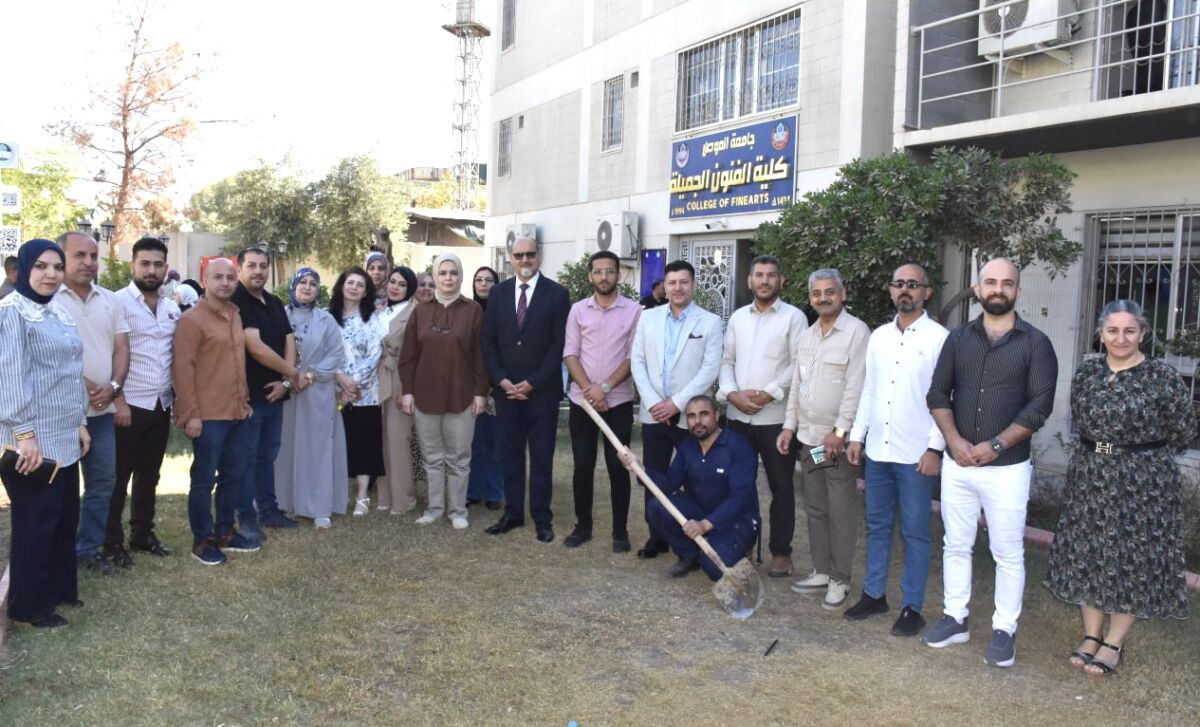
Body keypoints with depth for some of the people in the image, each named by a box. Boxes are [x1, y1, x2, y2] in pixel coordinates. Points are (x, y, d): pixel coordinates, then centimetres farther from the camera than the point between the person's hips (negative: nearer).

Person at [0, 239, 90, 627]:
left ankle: (59, 588, 28)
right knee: (35, 522, 1)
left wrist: (80, 422, 17)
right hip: (32, 440, -8)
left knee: (65, 517, 14)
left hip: (63, 438, 8)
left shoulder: (58, 314, 14)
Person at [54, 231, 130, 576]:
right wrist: (82, 384, -15)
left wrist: (112, 386, -8)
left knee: (102, 482, 11)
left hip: (102, 409, 6)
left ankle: (88, 548, 24)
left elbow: (122, 347, 8)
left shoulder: (110, 301, 10)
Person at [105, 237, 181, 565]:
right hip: (129, 405, -6)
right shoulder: (118, 302, -9)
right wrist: (118, 400, -17)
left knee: (149, 475, 15)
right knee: (119, 477, 4)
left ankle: (142, 533, 27)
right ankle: (112, 541, 14)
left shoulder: (172, 308, 10)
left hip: (162, 405, 6)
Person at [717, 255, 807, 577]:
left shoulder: (794, 317, -1)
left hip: (776, 416, -4)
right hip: (738, 415, 4)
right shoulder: (738, 317, 12)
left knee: (781, 487, 5)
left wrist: (768, 393, -15)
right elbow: (727, 360, 10)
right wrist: (732, 393, -7)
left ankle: (781, 552, 16)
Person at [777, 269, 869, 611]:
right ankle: (821, 571, 25)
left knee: (840, 511, 0)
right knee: (815, 509, 14)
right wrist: (789, 426, 12)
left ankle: (840, 580, 11)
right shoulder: (806, 335, 13)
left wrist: (840, 431, -18)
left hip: (839, 439, -7)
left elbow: (856, 387, -15)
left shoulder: (856, 331, -10)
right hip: (808, 437, 7)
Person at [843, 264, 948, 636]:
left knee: (914, 533, 5)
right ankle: (874, 594, 27)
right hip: (877, 451, 5)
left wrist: (935, 448, -13)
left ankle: (912, 607, 16)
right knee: (877, 526, 14)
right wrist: (857, 436, 9)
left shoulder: (939, 338, -7)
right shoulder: (878, 336, 10)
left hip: (916, 454, -5)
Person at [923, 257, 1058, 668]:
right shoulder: (958, 339, 6)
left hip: (1007, 468, -3)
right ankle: (955, 619, 25)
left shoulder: (1035, 343, -3)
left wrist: (995, 445, -15)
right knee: (955, 546, 12)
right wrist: (954, 440, -10)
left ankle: (1004, 630, 17)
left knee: (1008, 553, 5)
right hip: (956, 464, 3)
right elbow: (938, 394, 5)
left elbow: (1039, 405, -9)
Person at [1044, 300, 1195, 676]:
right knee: (1087, 557, 10)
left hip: (1142, 482, -4)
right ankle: (1091, 635, 25)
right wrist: (1097, 452, 7)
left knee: (1133, 561, 5)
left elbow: (1183, 432, -4)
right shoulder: (1087, 372, 3)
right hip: (1089, 478, 5)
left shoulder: (1162, 376, -10)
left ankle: (1113, 644, 19)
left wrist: (1142, 453, 3)